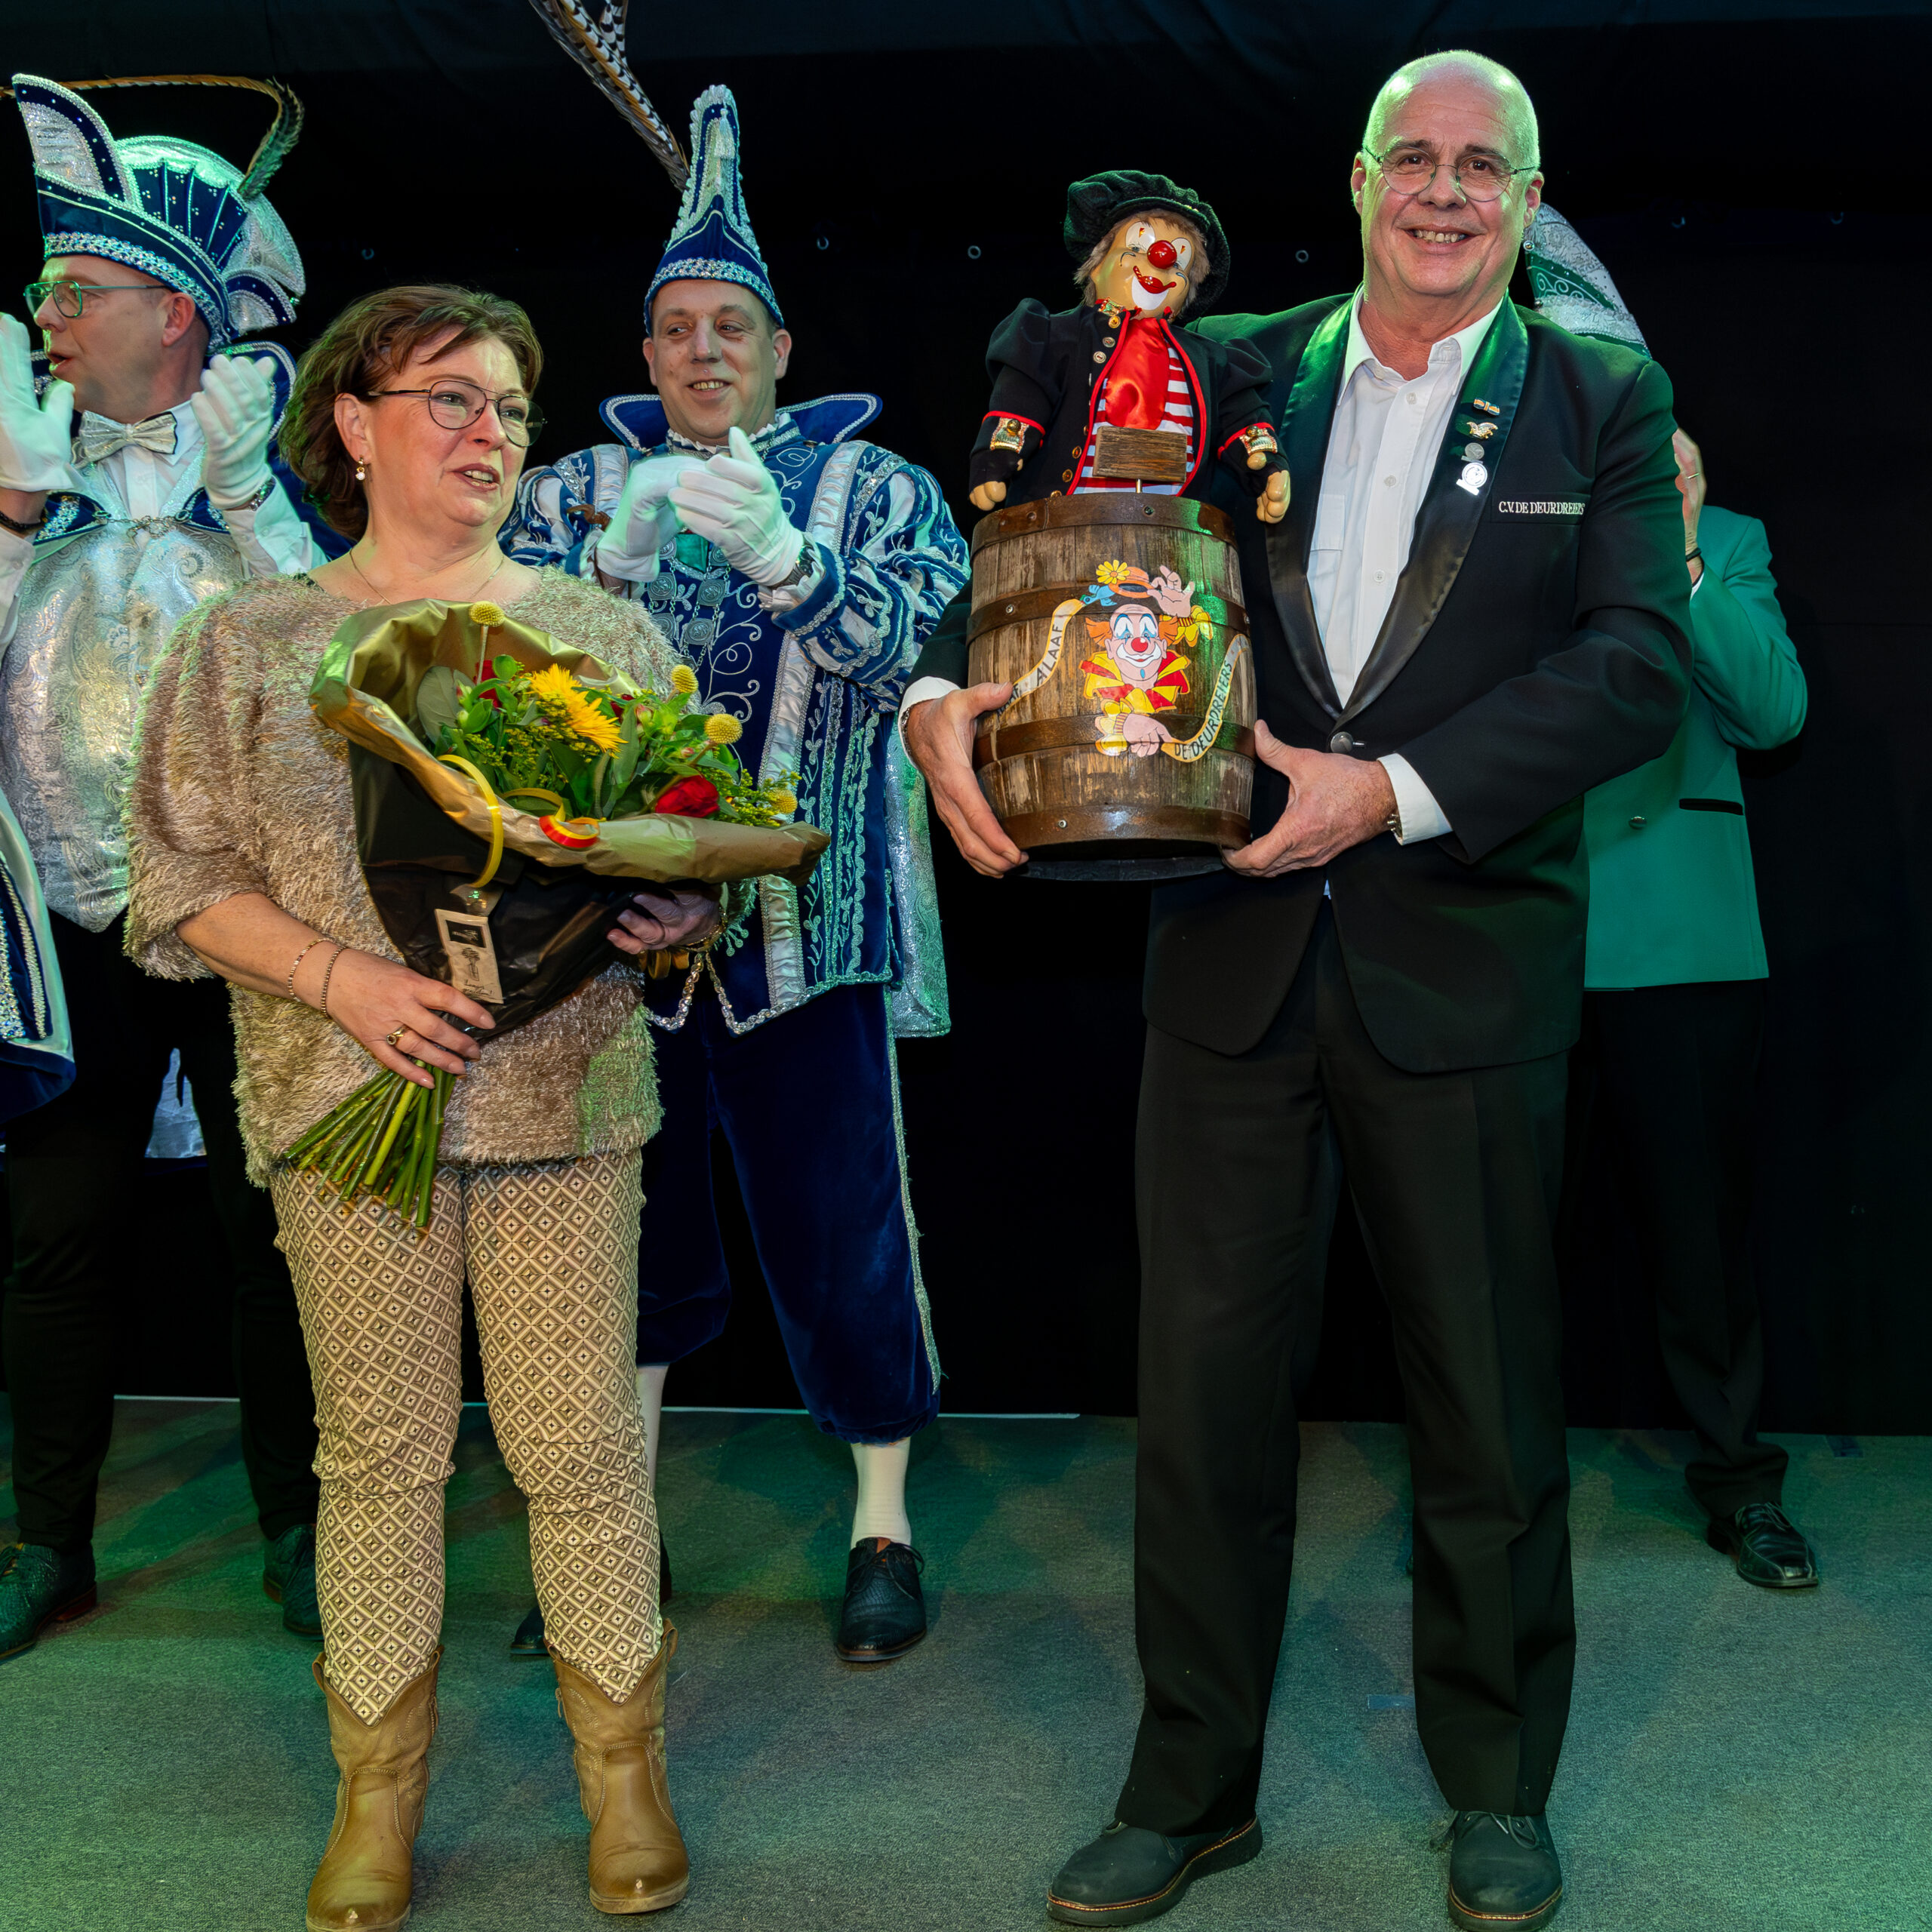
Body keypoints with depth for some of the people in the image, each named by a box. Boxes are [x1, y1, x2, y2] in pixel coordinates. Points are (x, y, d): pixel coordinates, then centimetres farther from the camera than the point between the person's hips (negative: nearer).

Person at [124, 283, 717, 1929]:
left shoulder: (602, 632, 8)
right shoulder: (246, 645, 6)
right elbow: (185, 876, 2)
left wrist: (679, 915, -14)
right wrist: (344, 978, -12)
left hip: (565, 1096, 0)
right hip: (345, 1098, 0)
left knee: (579, 1446, 3)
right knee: (378, 1449, 8)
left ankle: (625, 1769, 22)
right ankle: (379, 1792, 25)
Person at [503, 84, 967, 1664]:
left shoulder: (873, 486, 7)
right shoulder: (579, 490, 12)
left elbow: (897, 650, -9)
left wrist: (772, 546, -25)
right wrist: (619, 551, -18)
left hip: (808, 922, -2)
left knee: (840, 1232, 2)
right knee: (628, 1226, 10)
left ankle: (885, 1526, 19)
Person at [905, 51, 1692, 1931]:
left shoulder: (1600, 404, 5)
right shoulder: (1233, 372, 9)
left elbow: (1642, 660, -7)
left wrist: (1396, 789, -18)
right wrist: (945, 689, -15)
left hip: (1463, 975, -1)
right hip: (1234, 953, 2)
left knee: (1485, 1392, 11)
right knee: (1206, 1376, 8)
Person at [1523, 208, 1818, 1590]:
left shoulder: (1725, 541, 12)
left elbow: (1775, 710, -3)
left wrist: (1677, 554, -11)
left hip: (1683, 940, 0)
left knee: (1702, 1217, 5)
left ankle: (1736, 1474, 21)